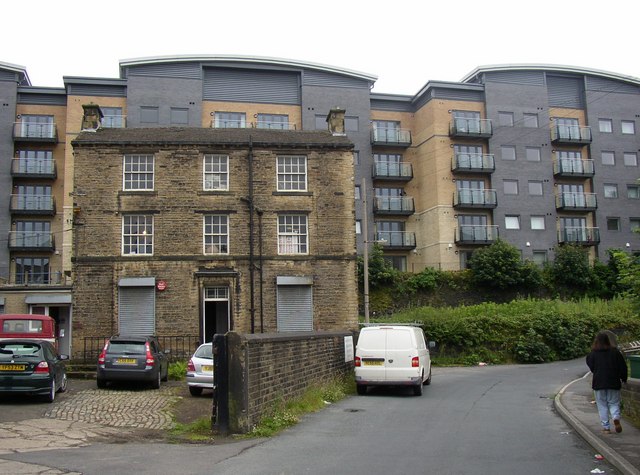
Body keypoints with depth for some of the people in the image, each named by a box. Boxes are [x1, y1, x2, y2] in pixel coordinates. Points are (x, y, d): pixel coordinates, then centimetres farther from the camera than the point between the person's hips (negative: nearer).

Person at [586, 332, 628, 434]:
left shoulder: (593, 354, -5)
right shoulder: (615, 352, -2)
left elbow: (591, 367, 2)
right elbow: (623, 366, 1)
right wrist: (623, 378, 13)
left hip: (599, 383, -1)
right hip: (614, 383, 1)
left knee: (602, 406, 7)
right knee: (614, 403, 12)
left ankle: (606, 427, 4)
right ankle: (616, 418, -15)